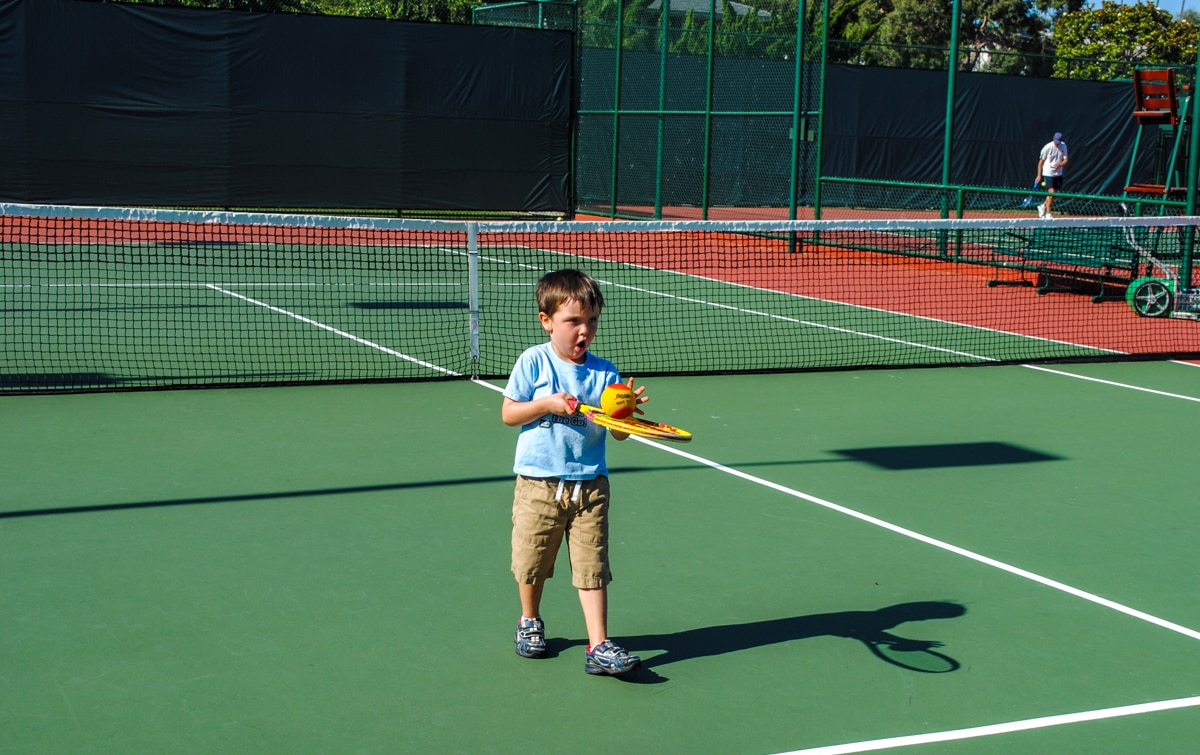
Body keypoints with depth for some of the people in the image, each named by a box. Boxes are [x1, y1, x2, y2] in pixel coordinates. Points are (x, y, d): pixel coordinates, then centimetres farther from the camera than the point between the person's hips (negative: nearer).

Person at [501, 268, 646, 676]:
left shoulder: (605, 373, 2)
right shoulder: (533, 362, -3)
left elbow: (618, 433, 2)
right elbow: (508, 413, -2)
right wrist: (546, 404, -16)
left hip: (589, 485, 1)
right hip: (539, 484, -1)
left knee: (592, 567, -3)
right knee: (532, 564, 11)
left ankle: (599, 647, -3)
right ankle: (530, 621, 37)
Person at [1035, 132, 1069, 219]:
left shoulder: (1063, 146, 0)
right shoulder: (1047, 147, -14)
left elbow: (1065, 160, 0)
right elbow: (1041, 161, -6)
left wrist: (1060, 164, -23)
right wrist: (1039, 175, -6)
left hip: (1058, 174, 5)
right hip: (1048, 173, -5)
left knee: (1054, 194, 10)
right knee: (1051, 193, -12)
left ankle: (1043, 206, 34)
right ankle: (1048, 214, -1)